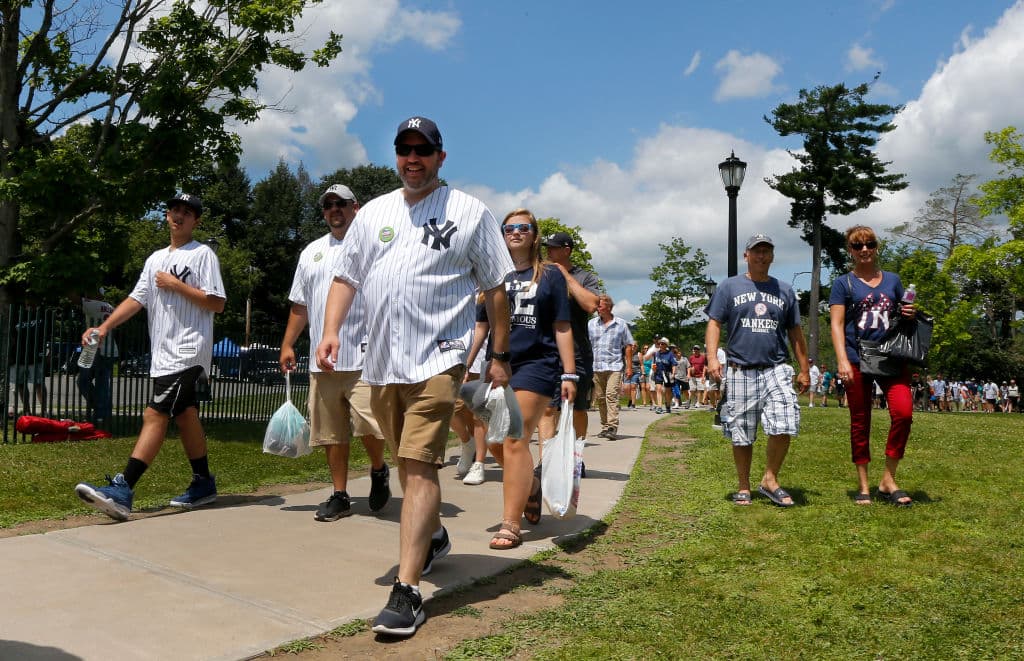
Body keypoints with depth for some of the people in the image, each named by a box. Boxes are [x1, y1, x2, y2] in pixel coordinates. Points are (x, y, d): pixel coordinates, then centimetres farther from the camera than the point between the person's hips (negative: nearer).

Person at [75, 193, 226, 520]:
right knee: (184, 416, 13)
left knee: (155, 414, -14)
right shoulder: (156, 259, 20)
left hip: (188, 351, -8)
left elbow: (217, 303, -10)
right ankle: (203, 484, 23)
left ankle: (122, 491, -19)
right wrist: (104, 327, 0)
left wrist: (175, 284, -11)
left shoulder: (203, 254, -2)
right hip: (163, 352, 8)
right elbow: (136, 299, 13)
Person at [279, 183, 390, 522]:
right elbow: (299, 304, 21)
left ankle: (378, 470, 18)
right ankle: (340, 496, 18)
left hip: (364, 357, -5)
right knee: (332, 432, 7)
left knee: (369, 421, -12)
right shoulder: (311, 252, 19)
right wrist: (287, 344, 14)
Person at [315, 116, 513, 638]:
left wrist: (499, 355, 1)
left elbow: (495, 288, 3)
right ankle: (433, 537, 42)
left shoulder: (470, 213, 2)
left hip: (437, 359, -5)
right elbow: (345, 277, 13)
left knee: (419, 465, -14)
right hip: (381, 361, 6)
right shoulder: (373, 213, 14)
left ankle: (406, 592, -11)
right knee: (405, 463, 18)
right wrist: (330, 332, -2)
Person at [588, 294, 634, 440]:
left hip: (614, 366, -3)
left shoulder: (621, 324, 5)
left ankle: (613, 428, -19)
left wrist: (629, 367, 2)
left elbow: (628, 346, 7)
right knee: (600, 398, 7)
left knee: (611, 395, -15)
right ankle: (604, 427, 18)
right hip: (596, 367, 3)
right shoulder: (591, 323, 10)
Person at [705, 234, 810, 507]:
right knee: (741, 435, 3)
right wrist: (712, 357, -11)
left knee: (784, 426, -15)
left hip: (776, 369, 1)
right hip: (740, 370, -1)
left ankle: (770, 480, 4)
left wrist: (804, 369, 14)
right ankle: (744, 487, 18)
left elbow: (795, 333, 18)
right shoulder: (729, 287, 8)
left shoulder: (784, 290, 15)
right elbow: (714, 323, 3)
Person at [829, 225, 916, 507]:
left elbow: (902, 317, 24)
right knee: (860, 422, 4)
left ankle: (888, 480, 0)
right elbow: (837, 325, -3)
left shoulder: (892, 280, 15)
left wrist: (909, 314, -1)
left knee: (903, 412, -15)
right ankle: (863, 485, 15)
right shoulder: (844, 283, 5)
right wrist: (842, 360, -15)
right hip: (857, 360, -2)